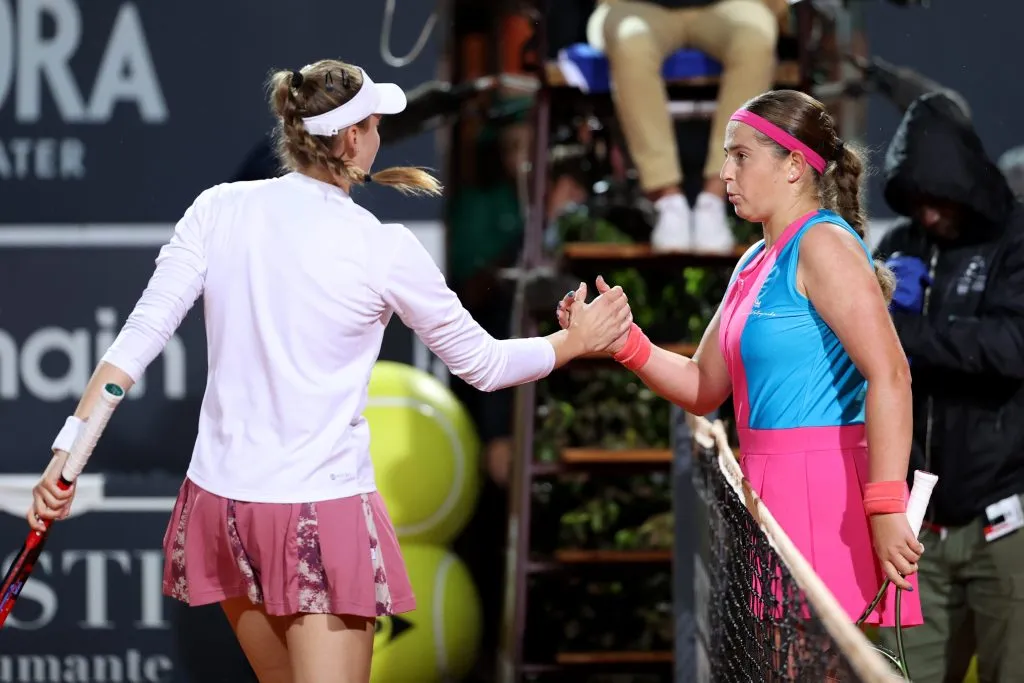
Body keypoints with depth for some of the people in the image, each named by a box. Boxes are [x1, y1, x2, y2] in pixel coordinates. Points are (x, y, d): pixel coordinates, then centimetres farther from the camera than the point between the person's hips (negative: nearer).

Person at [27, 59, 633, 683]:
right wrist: (575, 342, 18)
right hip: (323, 513, -5)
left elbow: (141, 333, -6)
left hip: (221, 493, 5)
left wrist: (70, 448, -4)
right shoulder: (384, 247, -9)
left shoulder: (218, 209, 0)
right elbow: (481, 364, 2)